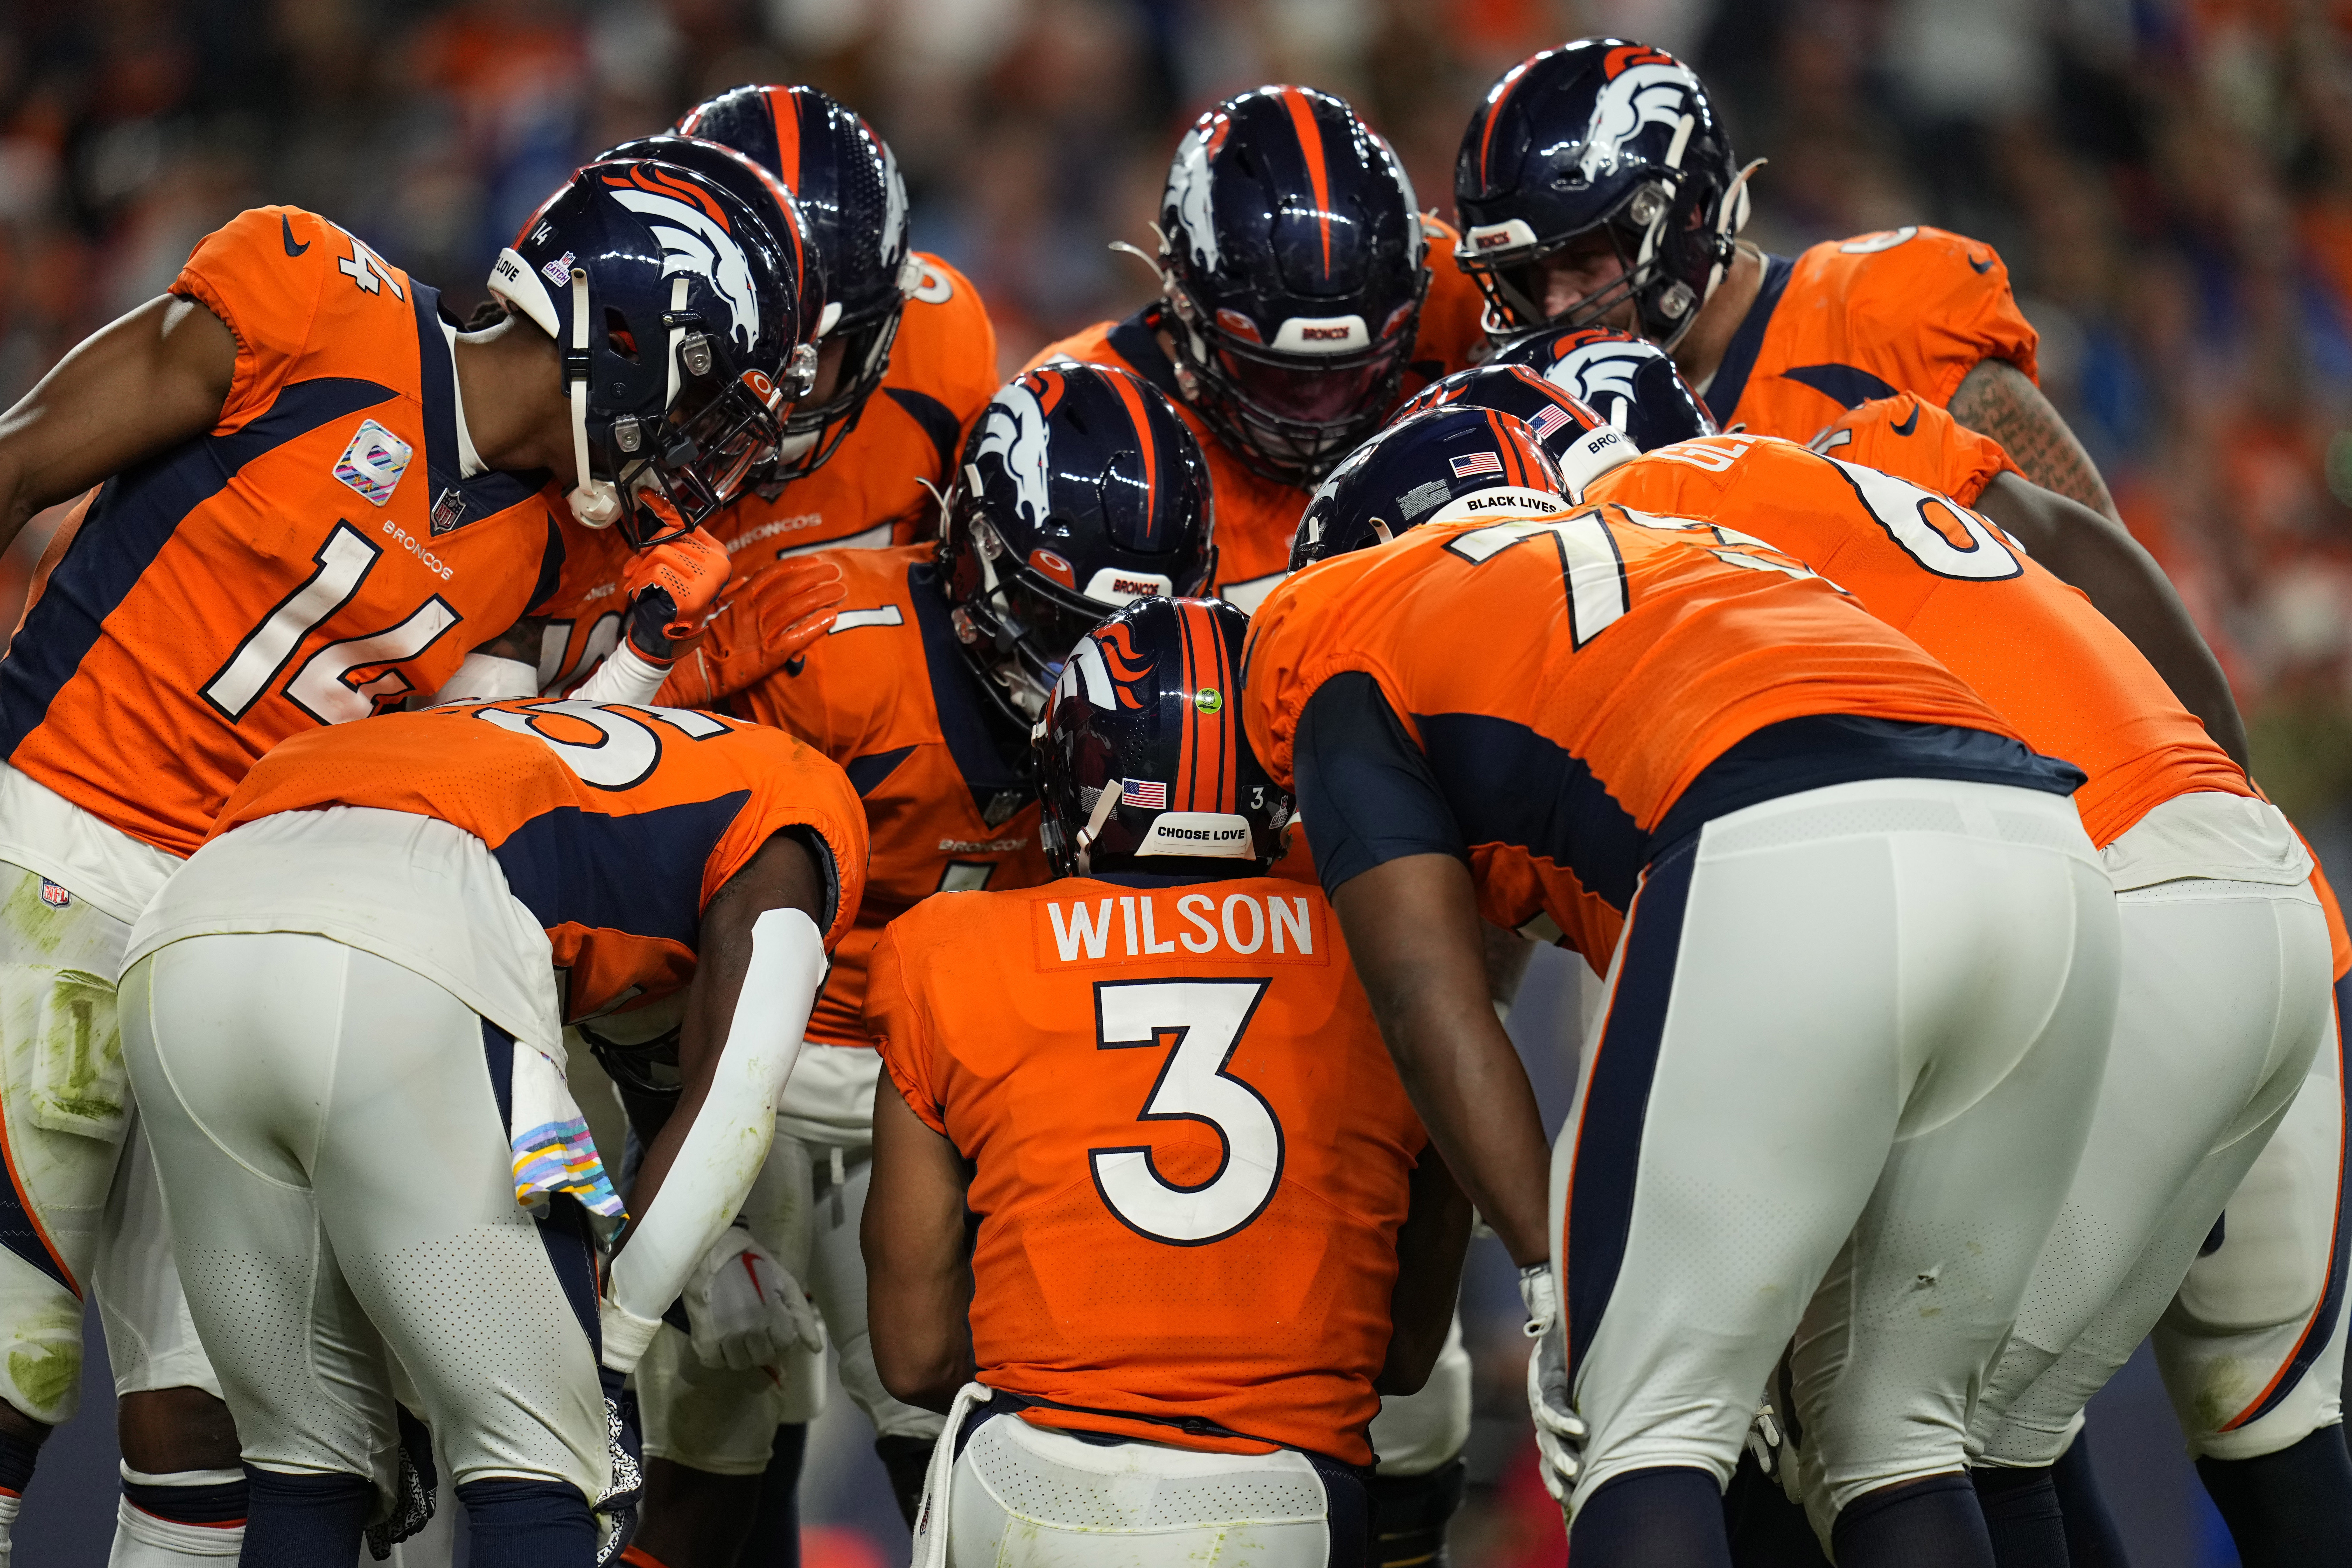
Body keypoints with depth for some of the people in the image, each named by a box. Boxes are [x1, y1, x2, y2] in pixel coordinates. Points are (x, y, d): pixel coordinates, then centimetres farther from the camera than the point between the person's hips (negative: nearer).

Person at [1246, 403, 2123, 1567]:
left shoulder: (1344, 644, 22)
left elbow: (1429, 1001, 9)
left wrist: (1549, 1277, 6)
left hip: (1788, 874, -6)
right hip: (2052, 865, 6)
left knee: (1650, 1442, 0)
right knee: (1897, 1435, 18)